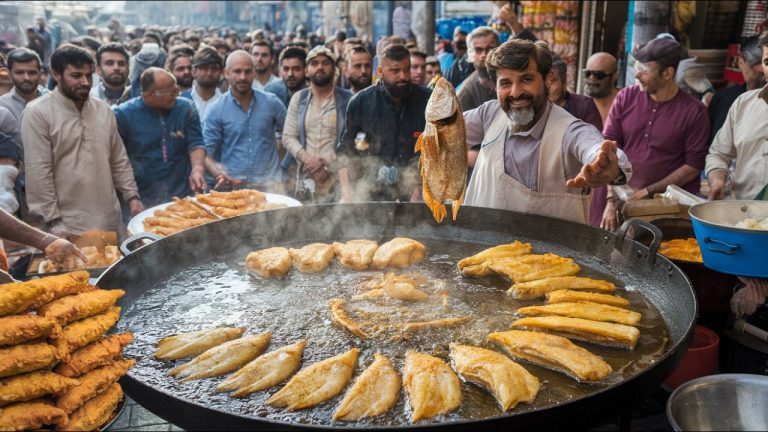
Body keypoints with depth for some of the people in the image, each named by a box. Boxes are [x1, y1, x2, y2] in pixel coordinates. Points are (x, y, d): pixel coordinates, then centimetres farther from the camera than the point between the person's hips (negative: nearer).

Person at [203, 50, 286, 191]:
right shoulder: (216, 111, -1)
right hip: (233, 185, -1)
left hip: (269, 183, 1)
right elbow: (206, 153, -2)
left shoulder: (271, 102, 3)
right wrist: (220, 174, -19)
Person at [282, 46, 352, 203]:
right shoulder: (299, 98, 11)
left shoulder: (347, 99, 1)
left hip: (338, 180, -2)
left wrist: (324, 161, -13)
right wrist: (308, 160, -10)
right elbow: (288, 137, 6)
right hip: (305, 179, 3)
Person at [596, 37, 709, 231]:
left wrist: (648, 191, -8)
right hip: (619, 196, 2)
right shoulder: (625, 98, 3)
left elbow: (693, 166, -2)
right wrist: (611, 200, -10)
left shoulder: (694, 111, -3)